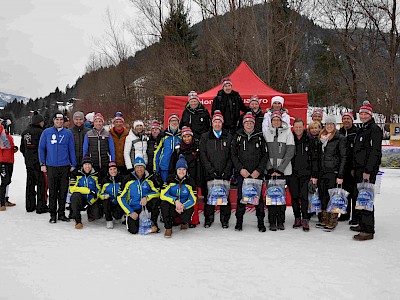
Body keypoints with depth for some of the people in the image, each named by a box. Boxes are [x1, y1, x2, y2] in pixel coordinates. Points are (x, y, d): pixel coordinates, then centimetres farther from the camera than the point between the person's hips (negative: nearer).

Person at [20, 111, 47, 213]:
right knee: (41, 183, -1)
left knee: (30, 183, 14)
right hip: (38, 162, -7)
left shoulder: (24, 132, 10)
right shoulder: (40, 132, -14)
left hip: (28, 162, 7)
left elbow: (22, 148, 15)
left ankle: (29, 206, 21)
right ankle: (41, 207, 0)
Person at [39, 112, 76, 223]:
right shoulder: (47, 132, 5)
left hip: (65, 166, 1)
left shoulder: (68, 133, 7)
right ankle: (52, 214, 12)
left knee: (63, 191, 5)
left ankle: (61, 213, 15)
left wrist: (73, 164, 4)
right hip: (51, 166, -1)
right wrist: (42, 163, 0)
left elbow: (71, 150, 8)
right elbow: (41, 148, 6)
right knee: (52, 191, 3)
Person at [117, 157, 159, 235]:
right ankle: (129, 219, 14)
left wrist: (146, 197, -30)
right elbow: (120, 198, -7)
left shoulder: (149, 180, 0)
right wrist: (130, 212, -13)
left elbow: (157, 193, -10)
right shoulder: (129, 181, -6)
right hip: (133, 209, -1)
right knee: (133, 230, -22)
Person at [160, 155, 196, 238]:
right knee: (164, 204, -31)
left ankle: (184, 222, 12)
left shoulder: (190, 181, -6)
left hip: (185, 207, 0)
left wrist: (183, 206, -26)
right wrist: (175, 200, -28)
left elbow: (193, 200, -7)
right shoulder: (170, 179, -7)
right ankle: (168, 228, -14)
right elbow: (163, 195, -13)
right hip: (172, 207, 0)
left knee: (186, 218, -31)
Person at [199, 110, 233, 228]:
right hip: (209, 173, 0)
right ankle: (208, 218, 13)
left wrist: (227, 171, -6)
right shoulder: (205, 137, 8)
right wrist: (211, 170, -8)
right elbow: (202, 155, 1)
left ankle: (225, 219, 10)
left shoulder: (228, 137, 9)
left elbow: (231, 156, 4)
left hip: (224, 173, 0)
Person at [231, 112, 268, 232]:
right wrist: (240, 169, -7)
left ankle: (260, 221, 11)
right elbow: (233, 155, 5)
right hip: (242, 173, 1)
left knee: (259, 197, 1)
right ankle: (239, 221, 15)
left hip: (257, 173, 0)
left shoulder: (260, 136, 4)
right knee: (241, 197, 4)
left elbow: (265, 155, 3)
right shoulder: (238, 136, 6)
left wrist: (259, 170, -7)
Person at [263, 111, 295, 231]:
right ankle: (272, 222, 5)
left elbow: (290, 153, -3)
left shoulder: (287, 132, 3)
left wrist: (280, 169, -9)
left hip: (283, 170, 0)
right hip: (269, 170, 1)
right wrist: (270, 169, -7)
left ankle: (281, 221, 11)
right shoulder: (266, 132, 6)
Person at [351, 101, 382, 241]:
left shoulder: (375, 129, -8)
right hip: (359, 169, 9)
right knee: (358, 197, 13)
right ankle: (362, 224, 25)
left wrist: (368, 170, -21)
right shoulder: (361, 131, 20)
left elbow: (375, 152, -16)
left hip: (368, 170, -9)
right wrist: (354, 168, 19)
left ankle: (368, 231, -9)